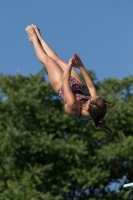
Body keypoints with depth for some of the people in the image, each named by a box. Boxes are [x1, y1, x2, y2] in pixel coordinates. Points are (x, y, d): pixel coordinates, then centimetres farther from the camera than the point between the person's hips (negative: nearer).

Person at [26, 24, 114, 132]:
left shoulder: (74, 107, -47)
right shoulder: (96, 108, -35)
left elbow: (65, 80, -39)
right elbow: (91, 86, -19)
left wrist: (70, 65, -31)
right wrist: (81, 66, -19)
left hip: (62, 86, -4)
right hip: (78, 85, 4)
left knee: (47, 59, 12)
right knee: (56, 59, 19)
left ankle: (34, 37, 43)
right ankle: (38, 37, 46)